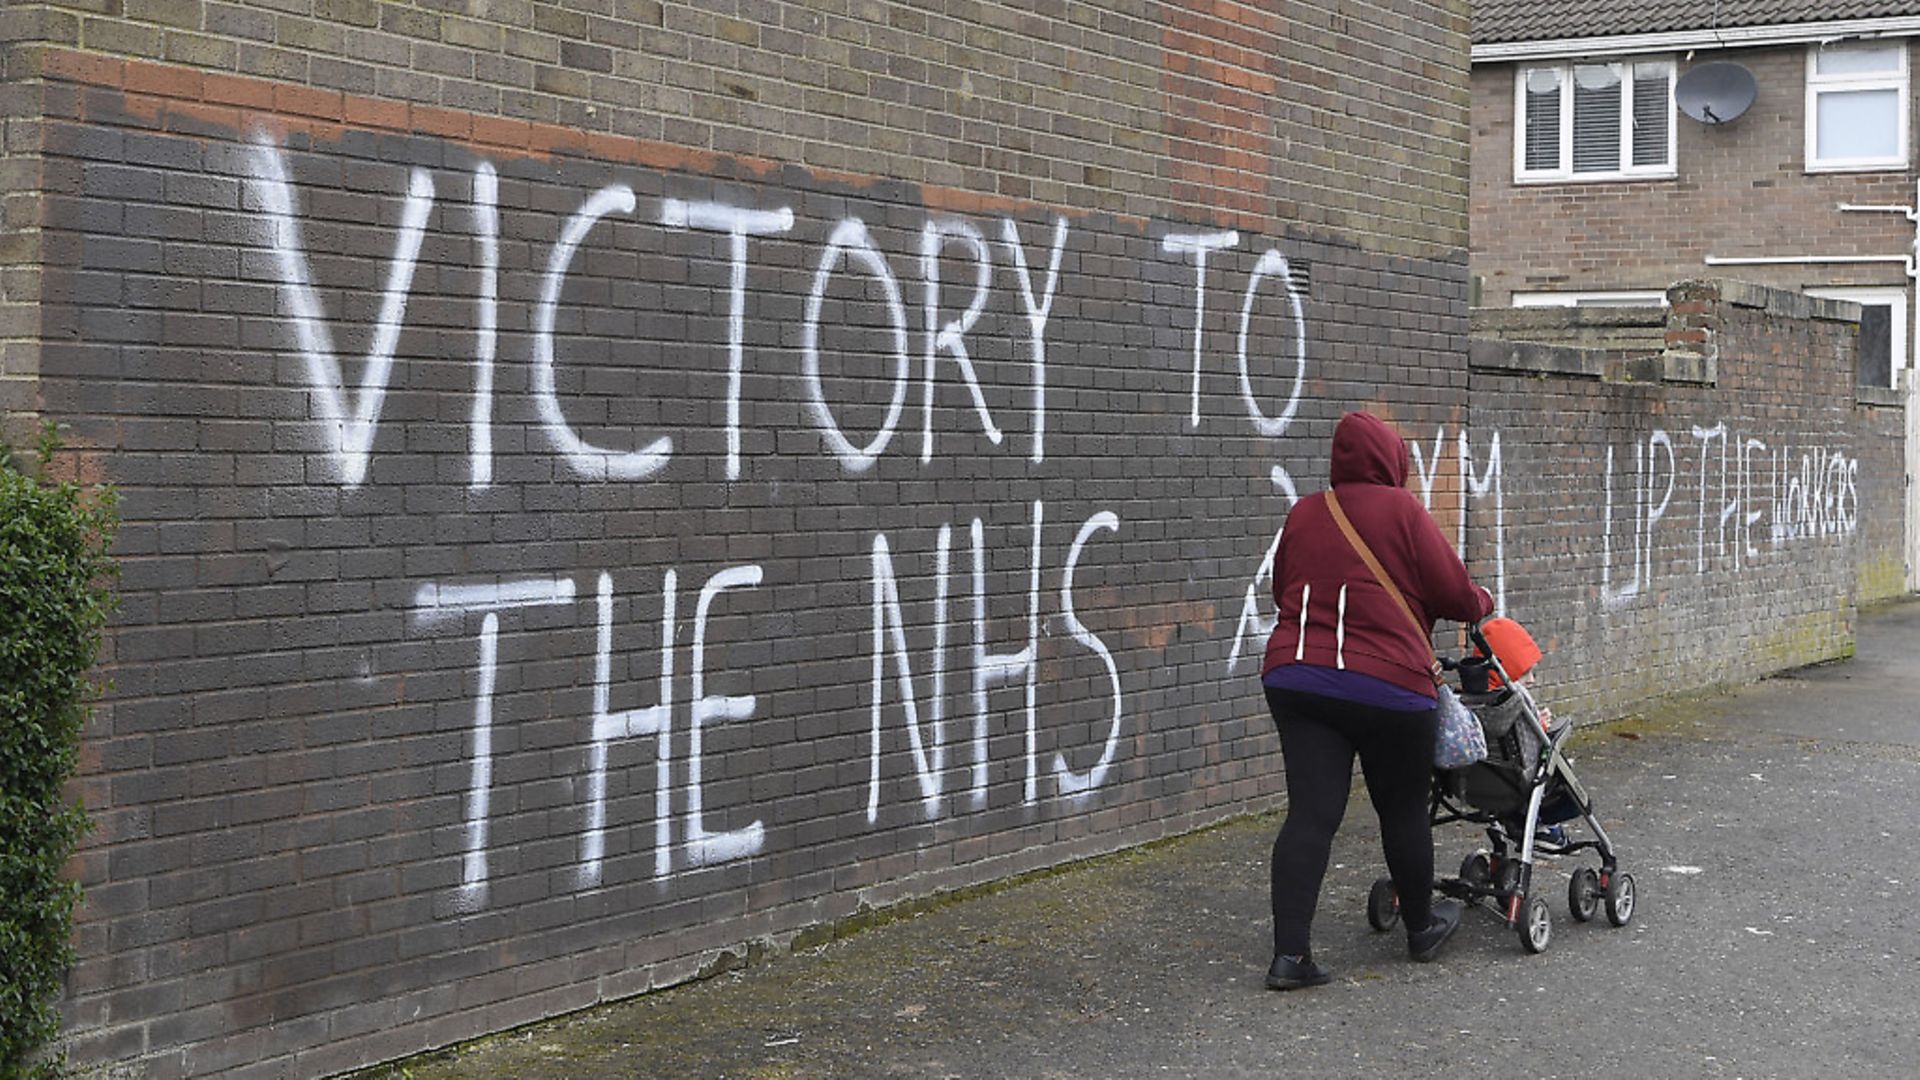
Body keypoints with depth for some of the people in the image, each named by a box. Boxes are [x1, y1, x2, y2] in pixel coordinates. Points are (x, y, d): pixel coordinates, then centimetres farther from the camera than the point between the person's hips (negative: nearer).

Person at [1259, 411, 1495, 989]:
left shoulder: (1303, 514, 10)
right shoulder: (1400, 510, -5)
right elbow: (1452, 590, -3)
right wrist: (1481, 603, 19)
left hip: (1297, 676, 4)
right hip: (1386, 685, -4)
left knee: (1310, 813, 1)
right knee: (1403, 810, 14)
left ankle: (1290, 952, -8)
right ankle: (1421, 928, 33)